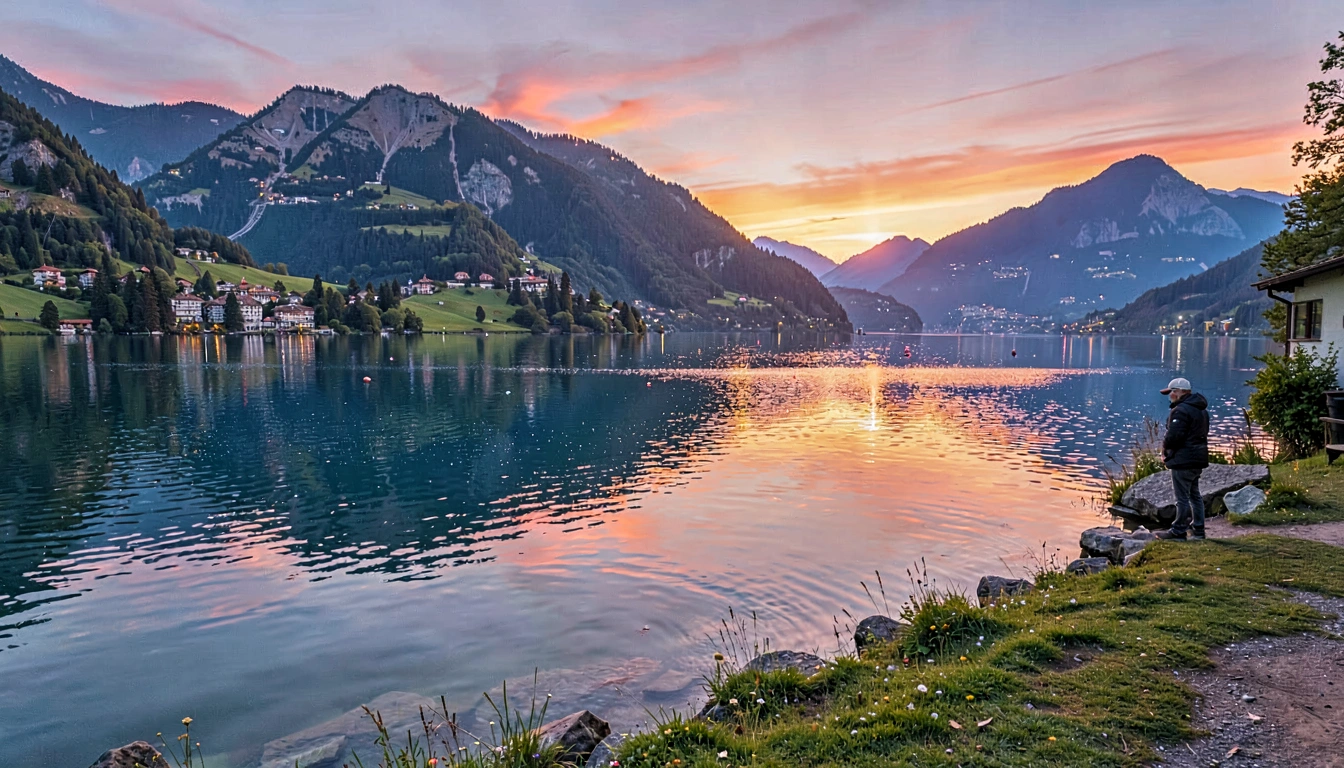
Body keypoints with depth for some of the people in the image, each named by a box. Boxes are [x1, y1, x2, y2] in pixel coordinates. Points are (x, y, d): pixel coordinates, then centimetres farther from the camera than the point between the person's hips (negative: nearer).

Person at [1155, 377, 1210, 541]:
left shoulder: (1181, 410, -19)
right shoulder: (1201, 409, 14)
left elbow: (1173, 436, -26)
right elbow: (1201, 434, 19)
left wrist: (1165, 450, -6)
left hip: (1183, 460, -10)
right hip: (1198, 459, 10)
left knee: (1182, 497, -4)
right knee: (1194, 495, 17)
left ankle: (1178, 531, 2)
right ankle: (1198, 530, 22)